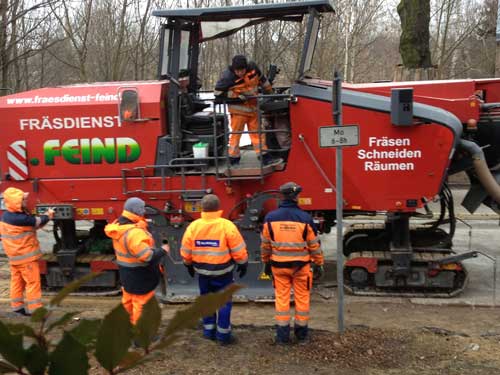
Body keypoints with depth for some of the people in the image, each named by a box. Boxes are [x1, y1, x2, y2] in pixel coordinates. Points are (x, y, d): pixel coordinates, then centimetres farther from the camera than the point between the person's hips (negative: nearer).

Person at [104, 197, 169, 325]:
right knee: (142, 305, 5)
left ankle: (133, 324, 45)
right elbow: (147, 256, -33)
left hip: (126, 273, 10)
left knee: (129, 300, 26)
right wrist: (162, 250, -19)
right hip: (140, 276, -10)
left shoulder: (119, 227, -1)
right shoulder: (135, 233, -33)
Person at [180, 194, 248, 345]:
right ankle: (223, 335, 10)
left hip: (202, 271, 4)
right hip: (222, 272, -3)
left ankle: (208, 331, 26)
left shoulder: (193, 226, -7)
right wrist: (243, 264, 4)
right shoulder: (227, 226, -17)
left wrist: (189, 265, 18)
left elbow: (185, 251, 1)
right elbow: (239, 250, -12)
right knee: (224, 301, 7)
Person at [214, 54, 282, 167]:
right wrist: (237, 96, -20)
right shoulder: (228, 76, -21)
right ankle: (233, 160, 9)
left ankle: (265, 158, 15)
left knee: (257, 132, 10)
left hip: (253, 107, 5)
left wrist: (269, 92, 21)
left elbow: (262, 79, 12)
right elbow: (218, 92, -18)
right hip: (238, 110, -5)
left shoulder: (253, 68, -6)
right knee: (236, 133, -2)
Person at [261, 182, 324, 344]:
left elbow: (265, 244, 1)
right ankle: (302, 332, 22)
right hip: (301, 265, -1)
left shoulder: (270, 217, -8)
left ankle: (282, 334, 13)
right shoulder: (305, 218, -12)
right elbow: (314, 245, -6)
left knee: (281, 298, 9)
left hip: (279, 265, 1)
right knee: (302, 298, 12)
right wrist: (319, 264, 6)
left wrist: (266, 263, 14)